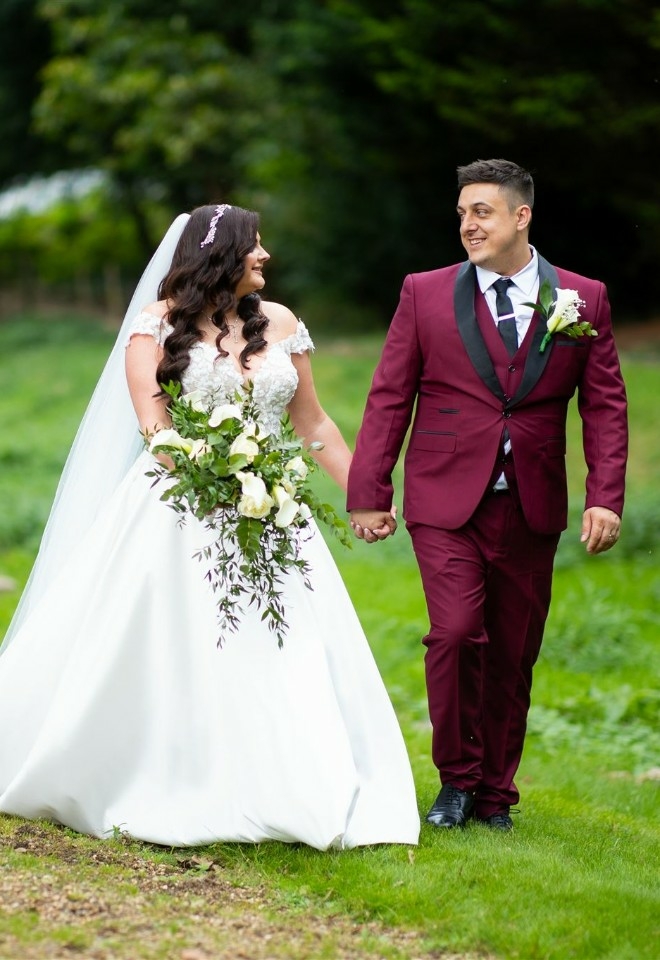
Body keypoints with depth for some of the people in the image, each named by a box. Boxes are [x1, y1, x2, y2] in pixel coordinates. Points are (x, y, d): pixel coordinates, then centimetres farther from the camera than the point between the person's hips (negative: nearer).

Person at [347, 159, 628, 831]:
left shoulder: (583, 298, 6)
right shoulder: (425, 294, 4)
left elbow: (604, 405, 6)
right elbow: (388, 399, 5)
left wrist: (605, 497, -4)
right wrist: (369, 494, 1)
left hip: (530, 509, 2)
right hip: (446, 501, -1)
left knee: (513, 654, 7)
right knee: (455, 633, -15)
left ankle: (494, 794, 22)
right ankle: (457, 778, 5)